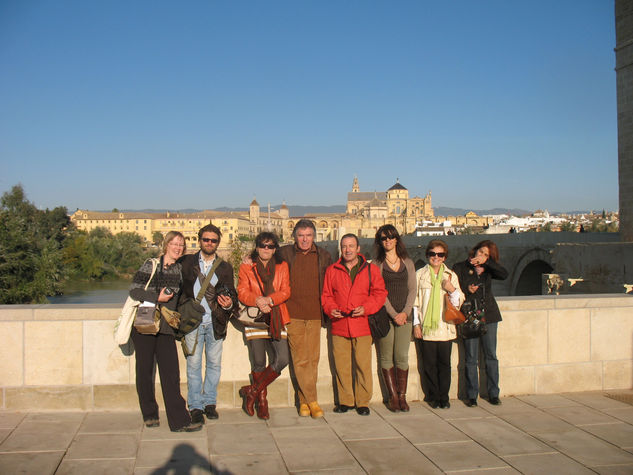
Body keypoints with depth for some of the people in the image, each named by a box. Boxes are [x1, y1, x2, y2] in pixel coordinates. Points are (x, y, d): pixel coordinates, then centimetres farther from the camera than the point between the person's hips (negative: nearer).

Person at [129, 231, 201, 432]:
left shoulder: (181, 269, 9)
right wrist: (157, 298, -17)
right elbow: (134, 290, -9)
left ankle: (179, 420, -3)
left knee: (171, 373, -4)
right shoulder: (151, 265, -4)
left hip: (166, 327, 3)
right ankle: (149, 415, 22)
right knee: (145, 370, 6)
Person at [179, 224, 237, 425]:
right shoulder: (186, 262, 6)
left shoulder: (225, 267, 9)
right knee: (193, 364, 2)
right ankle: (196, 407, 12)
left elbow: (232, 294, 6)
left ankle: (210, 402, 21)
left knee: (214, 363, 8)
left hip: (215, 323, 2)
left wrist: (229, 303, -16)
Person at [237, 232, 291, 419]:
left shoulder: (282, 267, 12)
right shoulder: (246, 267, 7)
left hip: (276, 319, 2)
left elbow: (285, 291, 2)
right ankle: (261, 400, 19)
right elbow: (242, 292, -3)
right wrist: (257, 301, -23)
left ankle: (252, 391, 8)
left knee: (282, 359, -9)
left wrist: (269, 300, -17)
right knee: (259, 363, 0)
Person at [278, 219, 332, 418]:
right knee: (300, 359, -3)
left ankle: (304, 400, 14)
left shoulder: (323, 256, 9)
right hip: (293, 314, -2)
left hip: (315, 314, 2)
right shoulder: (284, 253, 5)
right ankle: (311, 401, 2)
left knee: (313, 359, 4)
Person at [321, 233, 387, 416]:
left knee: (363, 365, -1)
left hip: (362, 326, -2)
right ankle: (345, 401, 18)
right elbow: (326, 295, 14)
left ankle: (363, 402, 11)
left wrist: (366, 308, -10)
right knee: (341, 366, 5)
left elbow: (379, 293, 5)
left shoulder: (371, 270, 6)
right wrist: (331, 309, -5)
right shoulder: (332, 270, 11)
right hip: (339, 326, 2)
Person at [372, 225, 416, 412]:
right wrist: (394, 314, -11)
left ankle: (402, 396, 7)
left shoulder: (408, 263, 12)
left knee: (402, 357, -1)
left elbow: (412, 290, 8)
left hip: (404, 315, 2)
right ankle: (393, 396, 8)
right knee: (386, 357, 0)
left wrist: (405, 312, -6)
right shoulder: (376, 264, 3)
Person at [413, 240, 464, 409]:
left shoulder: (451, 276, 10)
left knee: (444, 363, 4)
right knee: (429, 364, 3)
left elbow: (458, 303, 11)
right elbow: (414, 301, 5)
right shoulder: (419, 275, 5)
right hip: (426, 328, -1)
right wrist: (416, 324, 0)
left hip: (446, 328, 1)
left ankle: (444, 396, 16)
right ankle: (433, 396, 17)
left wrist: (453, 290, -10)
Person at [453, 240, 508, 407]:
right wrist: (467, 290, -16)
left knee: (491, 356, 6)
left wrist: (486, 262, -13)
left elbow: (504, 275, -9)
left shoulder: (488, 270, 10)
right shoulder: (460, 268, 3)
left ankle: (493, 393, 16)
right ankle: (471, 395, 10)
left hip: (488, 315, 3)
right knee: (471, 358, 0)